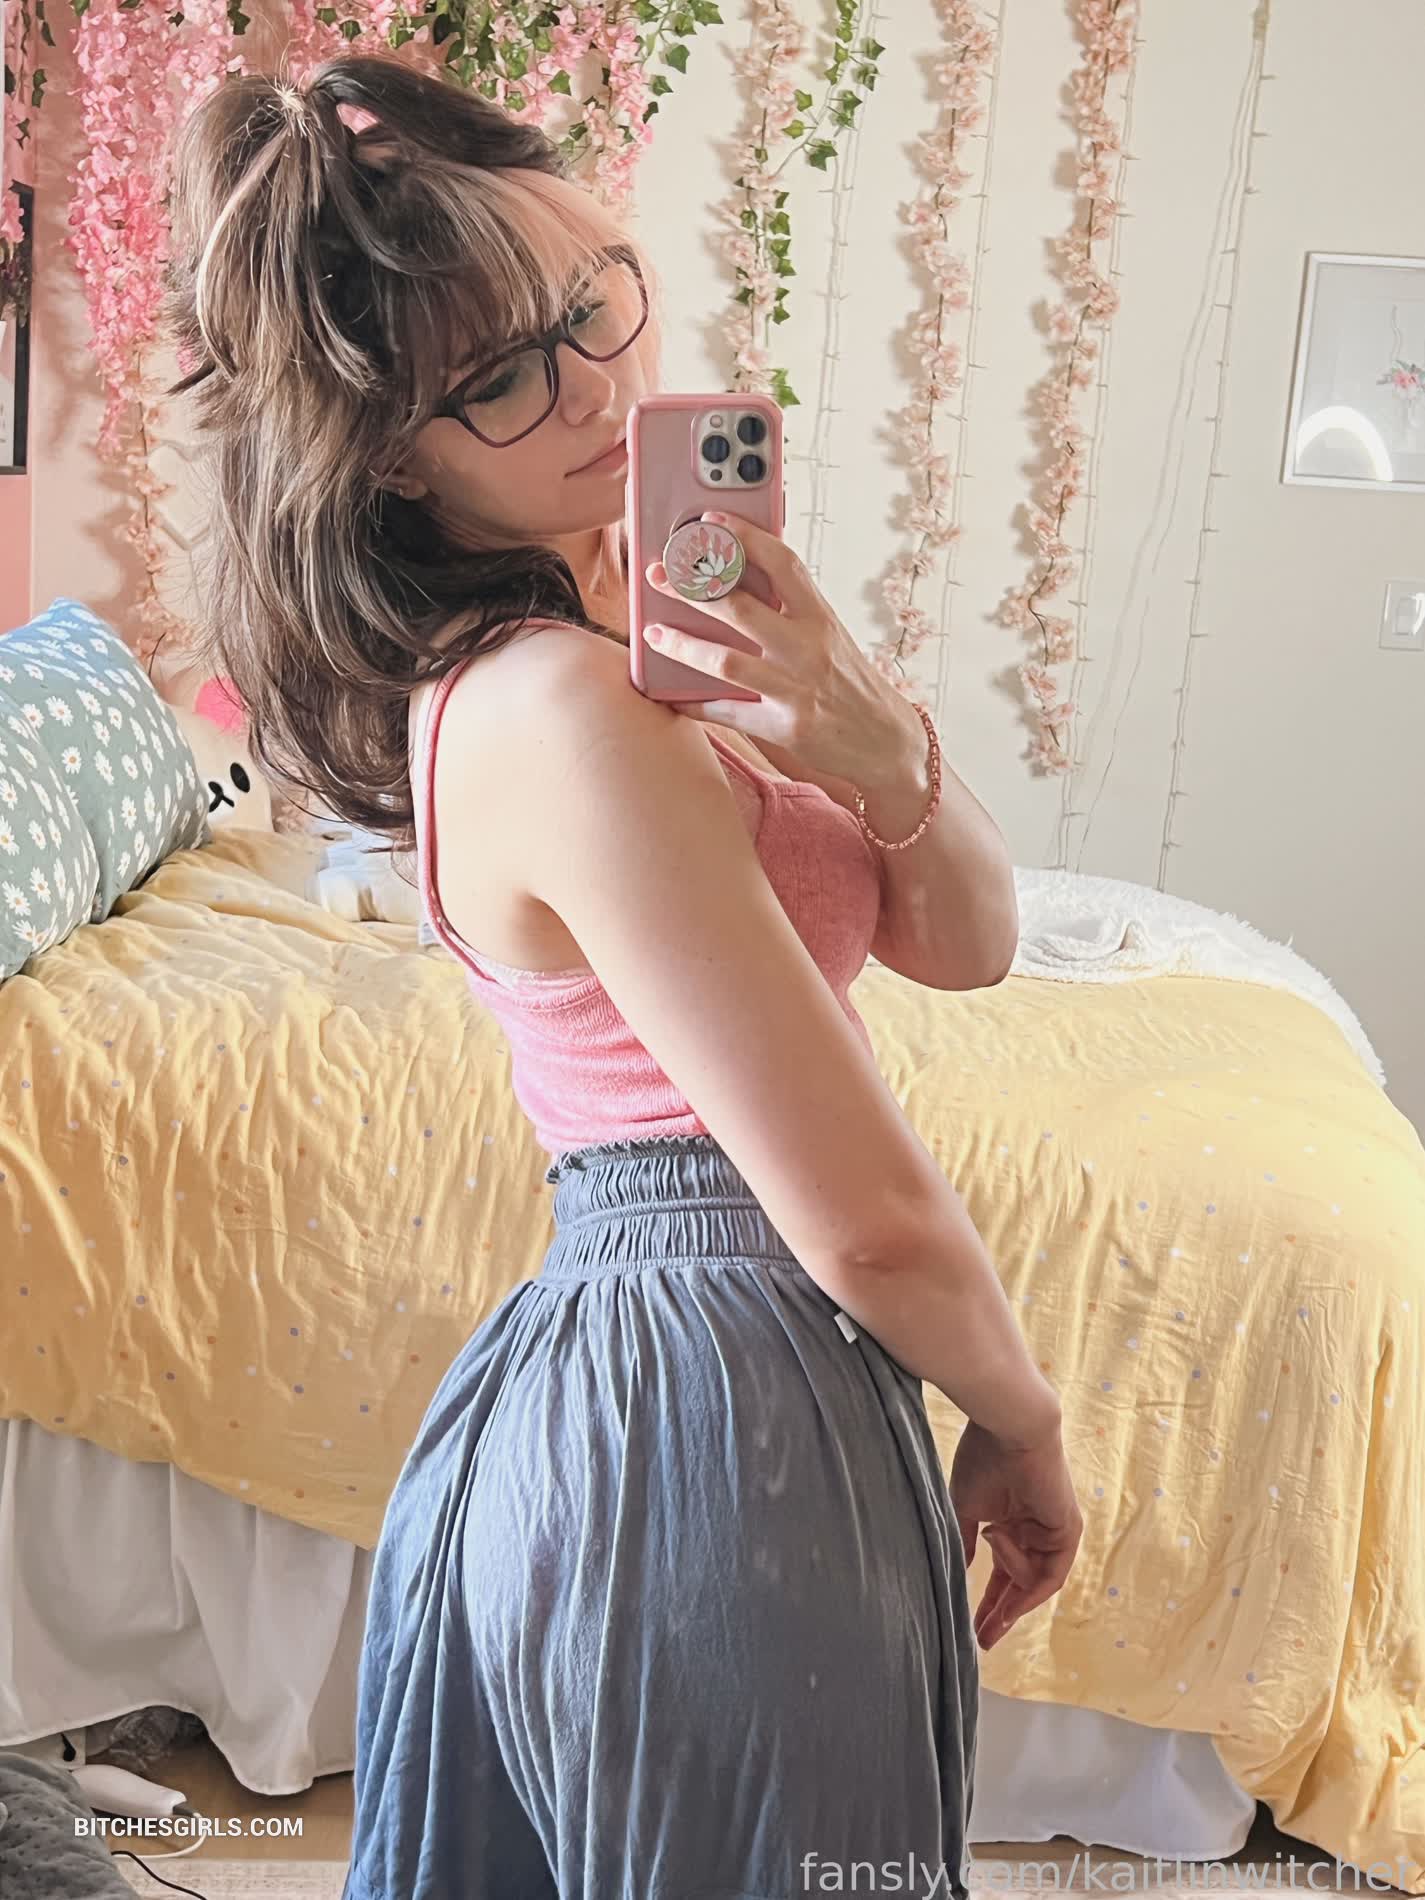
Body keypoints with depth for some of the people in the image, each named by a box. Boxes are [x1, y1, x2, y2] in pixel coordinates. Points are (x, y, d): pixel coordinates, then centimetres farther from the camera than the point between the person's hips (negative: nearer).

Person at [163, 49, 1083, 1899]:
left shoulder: (630, 617, 5)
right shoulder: (563, 714, -24)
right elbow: (876, 1229, -23)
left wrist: (859, 714, -14)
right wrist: (1026, 1427, -4)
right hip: (722, 1414, -8)